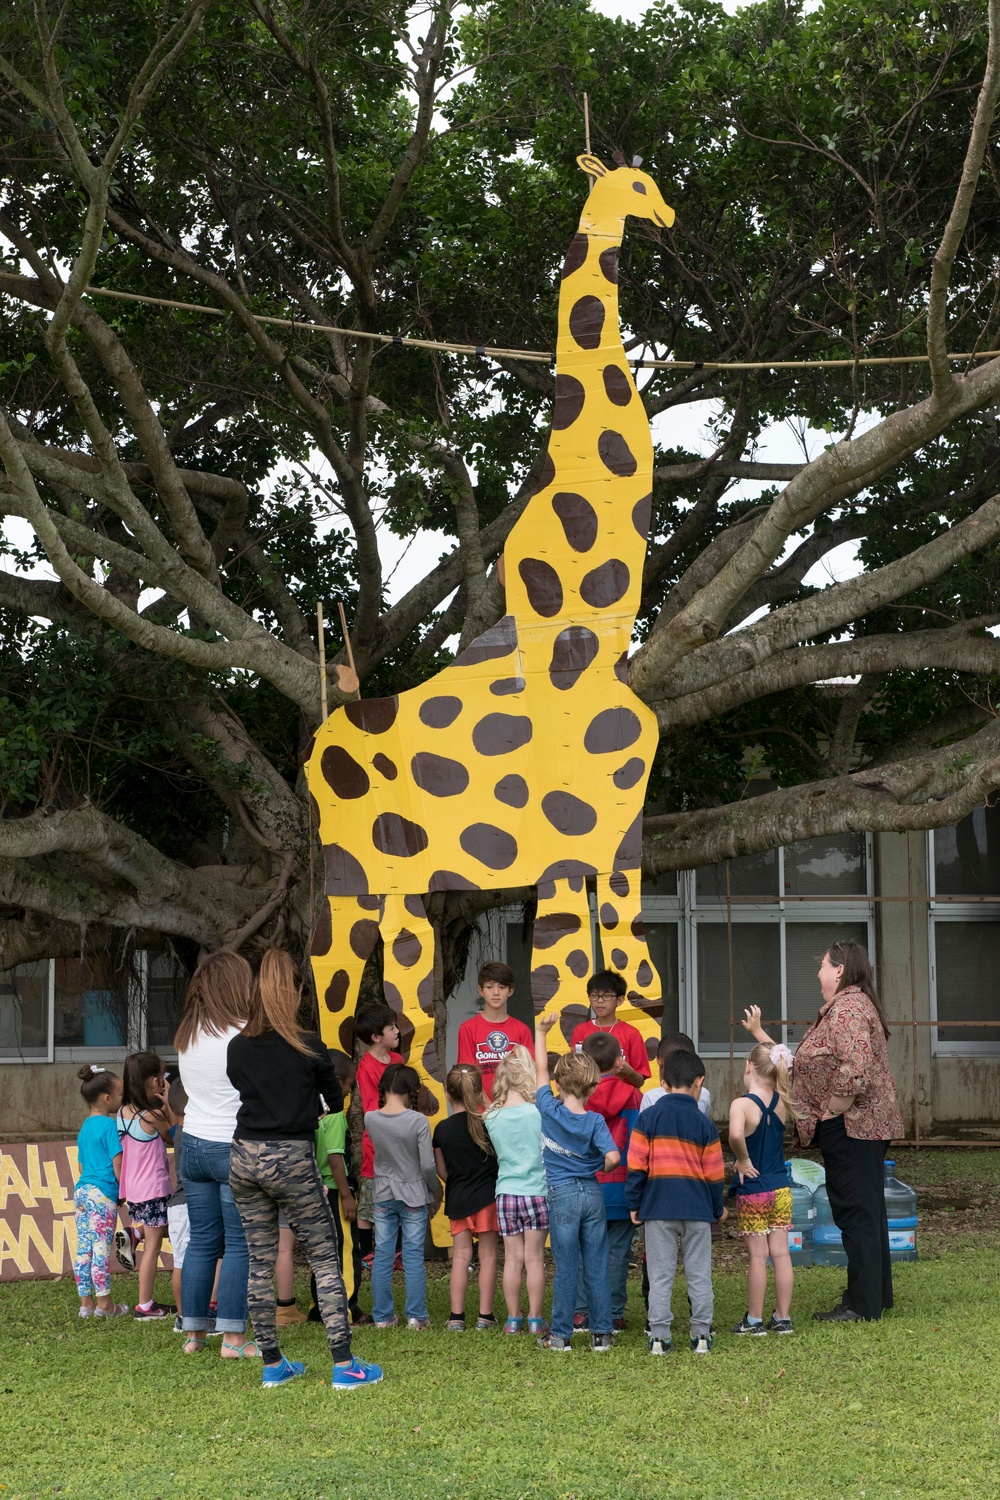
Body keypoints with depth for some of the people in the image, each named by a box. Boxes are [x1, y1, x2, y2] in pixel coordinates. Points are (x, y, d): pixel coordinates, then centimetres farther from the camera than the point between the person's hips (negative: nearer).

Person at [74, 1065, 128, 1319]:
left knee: (84, 1249, 9)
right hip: (102, 1194, -8)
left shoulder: (85, 1127, 14)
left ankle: (86, 1302, 13)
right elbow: (118, 1168, -13)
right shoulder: (110, 1126, -11)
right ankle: (105, 1304, 1)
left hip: (82, 1191, 8)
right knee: (102, 1250, -3)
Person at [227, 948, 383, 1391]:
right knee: (325, 1259, 1)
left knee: (260, 1262, 10)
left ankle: (272, 1365, 14)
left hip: (245, 1157, 4)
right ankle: (344, 1364, -2)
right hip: (291, 1159, -4)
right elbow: (335, 1101, 7)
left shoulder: (238, 1048, 3)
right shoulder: (308, 1046, -6)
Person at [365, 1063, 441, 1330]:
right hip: (413, 1195, -3)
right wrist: (436, 1190, 3)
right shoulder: (418, 1121, -16)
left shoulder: (370, 1119, -7)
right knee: (414, 1257, 4)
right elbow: (428, 1165, -13)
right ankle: (416, 1316, 6)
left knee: (382, 1256, 9)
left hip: (383, 1195, 3)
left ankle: (382, 1316, 13)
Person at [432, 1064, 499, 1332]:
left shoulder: (442, 1130, -3)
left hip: (457, 1199, 2)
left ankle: (456, 1317, 4)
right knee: (488, 1255, 5)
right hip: (488, 1196, -2)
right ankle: (485, 1316, 6)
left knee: (461, 1255, 6)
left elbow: (442, 1171, 5)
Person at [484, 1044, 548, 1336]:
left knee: (512, 1258, 8)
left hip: (506, 1193, 2)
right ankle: (535, 1319, 8)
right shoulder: (537, 1112, -10)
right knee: (534, 1258, 4)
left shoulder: (492, 1118, -1)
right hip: (536, 1191, -2)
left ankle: (513, 1319, 11)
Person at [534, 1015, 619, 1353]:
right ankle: (601, 1334, 10)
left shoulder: (550, 1110, -8)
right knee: (597, 1267, 6)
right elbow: (613, 1156, -19)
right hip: (592, 1193, 1)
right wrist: (601, 1169, 4)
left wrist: (542, 1032, 13)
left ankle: (560, 1335, 8)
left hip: (562, 1195, -1)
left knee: (566, 1268, 4)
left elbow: (540, 1070, 4)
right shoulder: (595, 1121, -7)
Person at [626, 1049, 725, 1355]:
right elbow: (714, 1173, 4)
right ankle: (702, 1335, 9)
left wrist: (634, 1204, 7)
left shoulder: (648, 1118, -2)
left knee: (660, 1276, 3)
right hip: (697, 1209, 0)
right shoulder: (704, 1124, 1)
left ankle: (659, 1337, 3)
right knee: (699, 1275, 7)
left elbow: (636, 1166, -3)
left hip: (658, 1207, 0)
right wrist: (718, 1209, 17)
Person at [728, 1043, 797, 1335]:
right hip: (781, 1189, 5)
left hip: (752, 1192, -5)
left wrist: (743, 1160, -22)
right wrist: (763, 1039, 24)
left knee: (758, 1255, 1)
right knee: (780, 1252, 8)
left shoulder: (742, 1105, -18)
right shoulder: (783, 1103, 0)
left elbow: (735, 1135, -39)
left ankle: (754, 1319, 10)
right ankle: (783, 1317, 14)